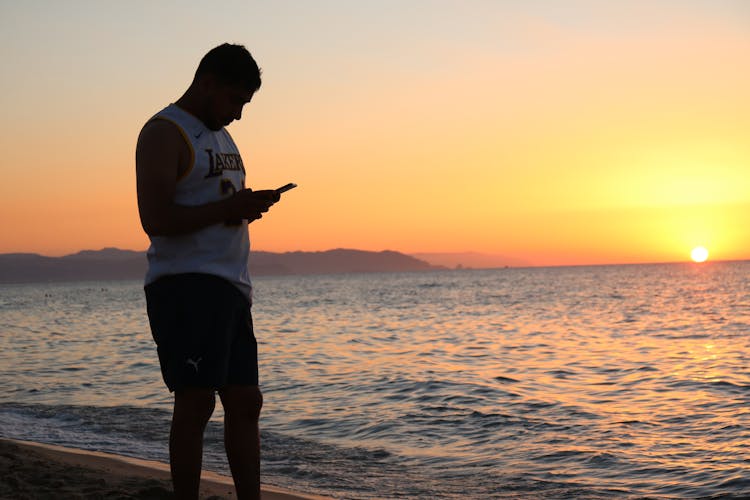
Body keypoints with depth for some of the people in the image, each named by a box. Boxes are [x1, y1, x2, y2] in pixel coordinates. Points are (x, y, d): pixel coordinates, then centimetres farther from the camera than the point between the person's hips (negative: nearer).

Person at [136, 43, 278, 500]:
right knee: (196, 401, -9)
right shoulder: (164, 133, -6)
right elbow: (155, 220, -17)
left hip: (230, 287, 9)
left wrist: (248, 205, 6)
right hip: (186, 286, -9)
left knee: (245, 403, 7)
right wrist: (227, 208, -16)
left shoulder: (220, 135, 22)